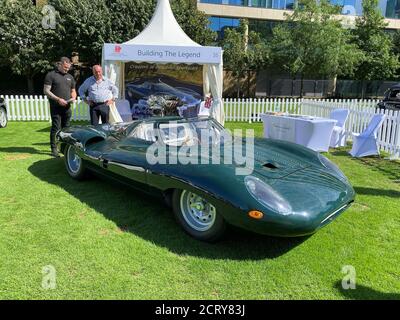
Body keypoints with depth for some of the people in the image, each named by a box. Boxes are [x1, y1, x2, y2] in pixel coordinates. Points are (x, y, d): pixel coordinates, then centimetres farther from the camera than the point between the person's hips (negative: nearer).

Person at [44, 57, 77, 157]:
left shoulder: (70, 77, 16)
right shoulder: (51, 75, -1)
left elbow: (73, 91, 23)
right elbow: (46, 91, -6)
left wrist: (73, 97, 0)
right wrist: (58, 99, -17)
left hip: (67, 107, 5)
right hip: (56, 107, -5)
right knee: (56, 128, -5)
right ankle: (54, 149, 1)